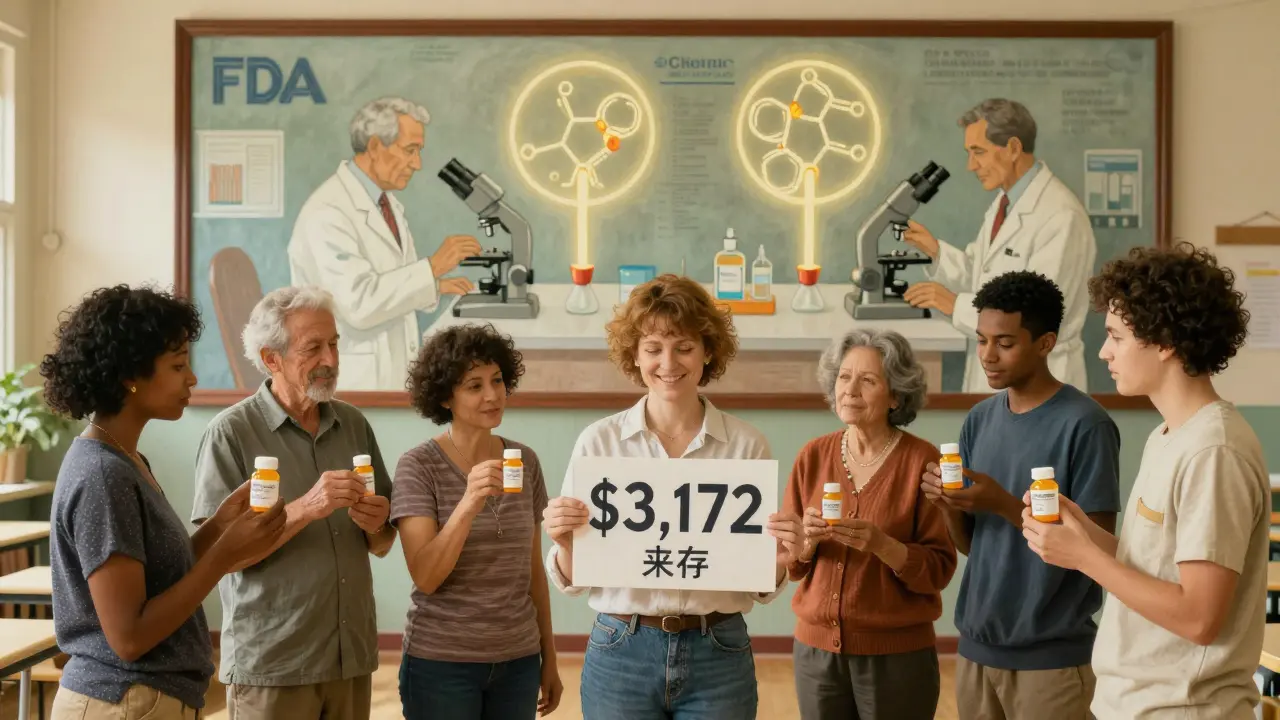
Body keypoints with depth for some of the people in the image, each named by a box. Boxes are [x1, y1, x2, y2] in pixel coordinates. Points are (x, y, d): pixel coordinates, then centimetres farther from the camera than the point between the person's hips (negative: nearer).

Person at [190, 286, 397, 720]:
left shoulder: (354, 424, 5)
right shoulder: (231, 433, -8)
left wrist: (377, 525, -11)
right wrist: (306, 508, -25)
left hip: (352, 657, 4)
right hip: (269, 664, -4)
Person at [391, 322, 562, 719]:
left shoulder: (526, 461, 3)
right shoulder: (419, 466, -9)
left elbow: (534, 569, 10)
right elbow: (425, 578, -17)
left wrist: (549, 656, 11)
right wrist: (469, 504, -29)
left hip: (518, 660, 4)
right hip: (441, 662, -3)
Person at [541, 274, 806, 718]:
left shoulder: (747, 446, -2)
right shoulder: (598, 442, -2)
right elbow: (573, 582, 1)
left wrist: (779, 560, -15)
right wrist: (564, 543, -18)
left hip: (719, 657, 0)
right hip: (620, 654, 0)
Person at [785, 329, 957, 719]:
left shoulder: (922, 460, -9)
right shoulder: (813, 456, 1)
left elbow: (939, 569, -9)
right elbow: (788, 562, 6)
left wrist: (882, 545, -24)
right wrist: (808, 540, -14)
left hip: (898, 654, -3)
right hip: (816, 647, 3)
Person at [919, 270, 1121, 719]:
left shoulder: (1085, 424, -12)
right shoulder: (979, 420, 6)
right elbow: (970, 544, 10)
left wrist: (1003, 504, -21)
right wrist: (948, 505, -10)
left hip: (1053, 656, -5)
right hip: (978, 645, 6)